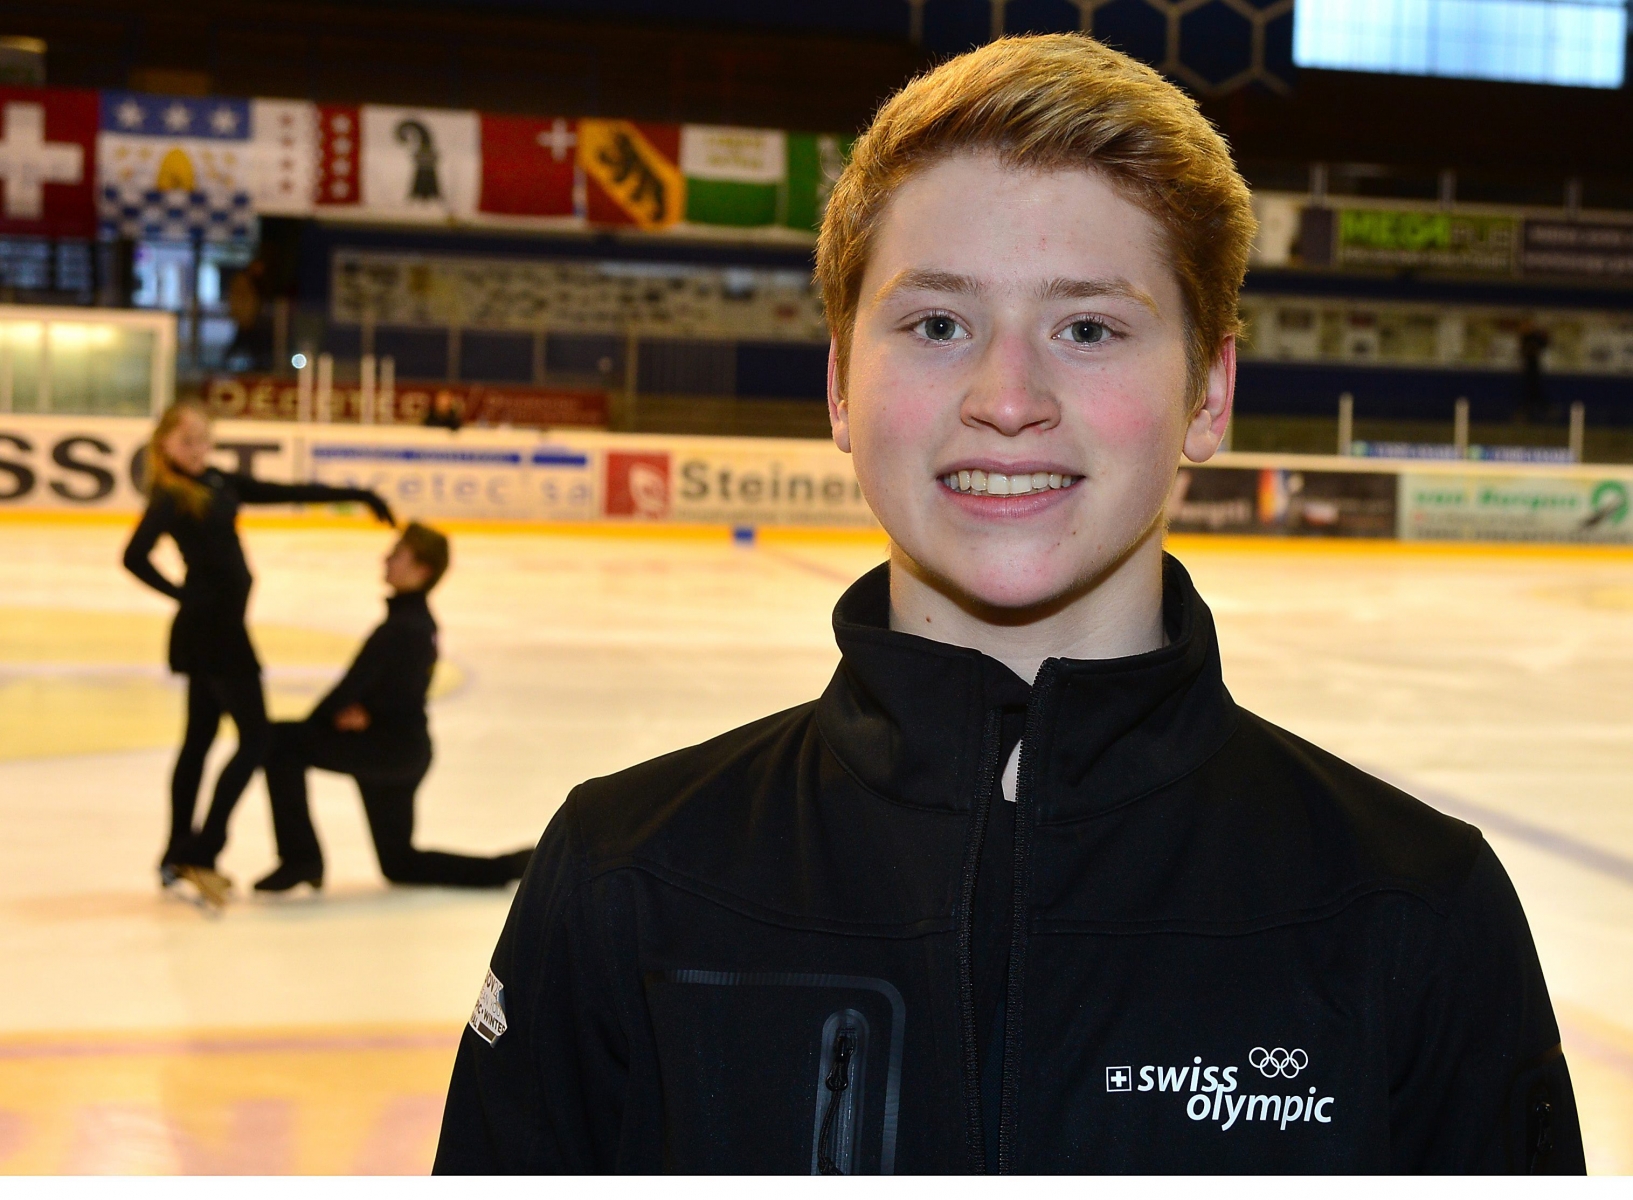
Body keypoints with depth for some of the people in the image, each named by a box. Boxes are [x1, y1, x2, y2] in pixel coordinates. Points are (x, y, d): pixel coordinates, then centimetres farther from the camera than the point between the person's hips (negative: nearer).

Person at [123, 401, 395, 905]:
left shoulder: (218, 482, 10)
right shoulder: (170, 497, -14)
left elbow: (291, 493, 13)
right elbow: (135, 556, -28)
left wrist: (358, 495, 13)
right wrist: (183, 596, -19)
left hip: (220, 626, 9)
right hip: (209, 626, -9)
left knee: (200, 738, 14)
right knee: (254, 737, -7)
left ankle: (178, 855, 23)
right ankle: (200, 853, -6)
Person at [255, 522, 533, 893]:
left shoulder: (400, 627, -22)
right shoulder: (420, 620, 8)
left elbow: (354, 682, -20)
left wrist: (312, 721, -5)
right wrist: (355, 710, -8)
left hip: (388, 749, -10)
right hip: (405, 752, 10)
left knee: (280, 741, -12)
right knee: (400, 864, 19)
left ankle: (300, 858, -7)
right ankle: (515, 865, 19)